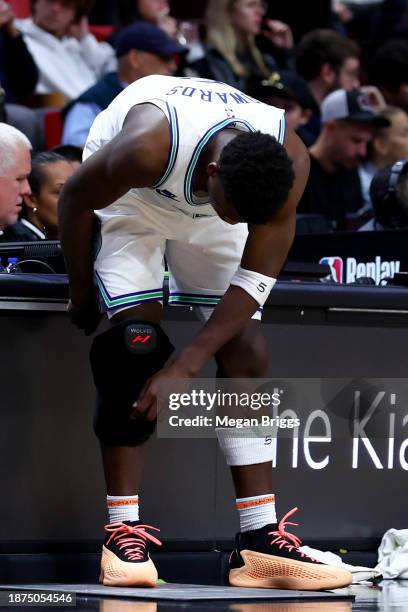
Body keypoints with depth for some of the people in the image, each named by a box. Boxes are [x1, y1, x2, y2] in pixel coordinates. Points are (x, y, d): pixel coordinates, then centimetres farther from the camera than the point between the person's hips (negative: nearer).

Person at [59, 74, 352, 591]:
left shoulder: (288, 162, -32)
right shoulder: (148, 145, -42)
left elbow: (254, 280, -24)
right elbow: (75, 200, -21)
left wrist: (186, 366, -29)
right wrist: (81, 295, -7)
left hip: (203, 206, 3)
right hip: (128, 198, -3)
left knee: (245, 351, -7)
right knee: (136, 340, -20)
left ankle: (260, 539, -7)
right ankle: (122, 531, -16)